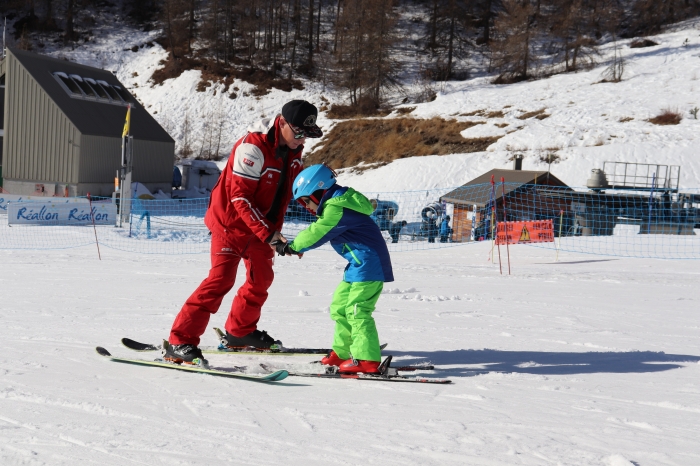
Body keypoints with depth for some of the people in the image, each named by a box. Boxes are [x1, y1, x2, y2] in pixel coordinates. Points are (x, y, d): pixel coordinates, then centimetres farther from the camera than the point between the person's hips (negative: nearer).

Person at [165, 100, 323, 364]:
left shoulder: (292, 149, -1)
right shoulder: (253, 147, -26)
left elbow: (293, 183, 13)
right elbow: (240, 197, -27)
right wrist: (267, 233, -31)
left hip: (261, 224, 8)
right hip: (232, 220, -8)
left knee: (262, 278, 16)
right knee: (221, 279, -16)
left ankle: (240, 332, 35)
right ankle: (180, 342, -15)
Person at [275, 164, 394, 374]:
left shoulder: (336, 209, -18)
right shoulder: (340, 202, 15)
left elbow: (315, 234, -13)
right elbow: (318, 231, 19)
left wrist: (290, 247, 0)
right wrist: (295, 245, 8)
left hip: (368, 265, -11)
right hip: (359, 265, 11)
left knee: (357, 310, -14)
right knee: (339, 307, 16)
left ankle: (367, 359, -16)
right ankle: (341, 352, 24)